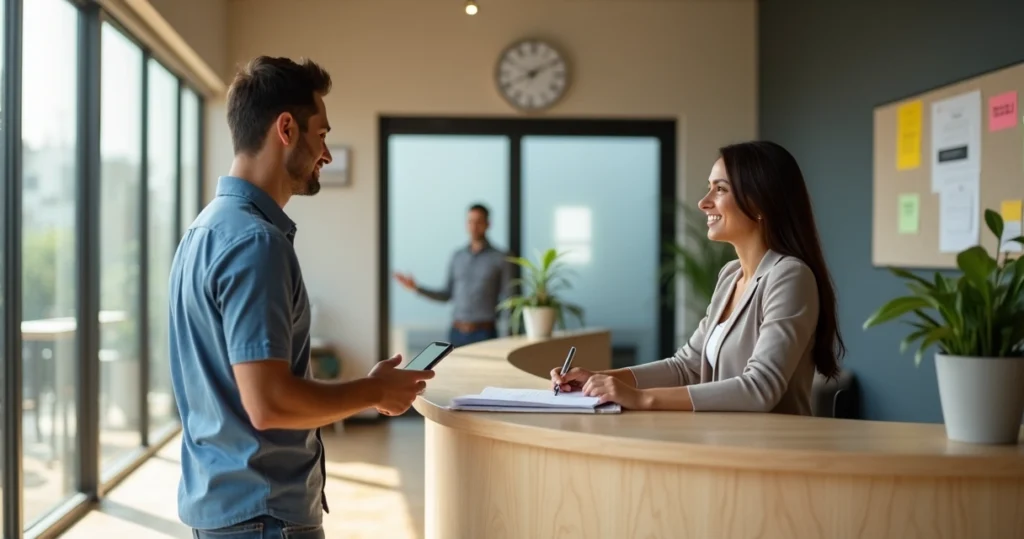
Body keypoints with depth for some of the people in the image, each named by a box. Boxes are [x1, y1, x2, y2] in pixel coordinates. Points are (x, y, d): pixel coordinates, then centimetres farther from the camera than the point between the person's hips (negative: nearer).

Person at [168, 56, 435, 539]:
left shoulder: (208, 227, 10)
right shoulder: (254, 240, -21)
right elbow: (268, 403, -26)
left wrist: (364, 391, 14)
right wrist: (374, 391, -12)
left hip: (220, 497, 10)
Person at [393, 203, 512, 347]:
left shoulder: (500, 259, -1)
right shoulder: (457, 257, 12)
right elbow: (447, 295, 17)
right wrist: (416, 288, 9)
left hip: (484, 332, -4)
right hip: (457, 332, 4)